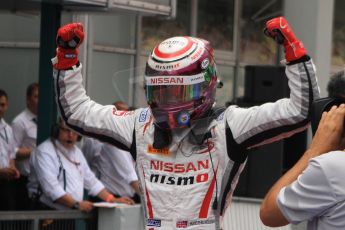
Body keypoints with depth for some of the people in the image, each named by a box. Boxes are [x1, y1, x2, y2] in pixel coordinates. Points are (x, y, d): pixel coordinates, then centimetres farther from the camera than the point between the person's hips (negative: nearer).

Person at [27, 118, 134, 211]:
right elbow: (51, 188, -18)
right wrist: (77, 204, -23)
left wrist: (113, 200, 11)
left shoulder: (76, 152, 19)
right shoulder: (44, 152, -8)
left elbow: (90, 180, 23)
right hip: (48, 213, -7)